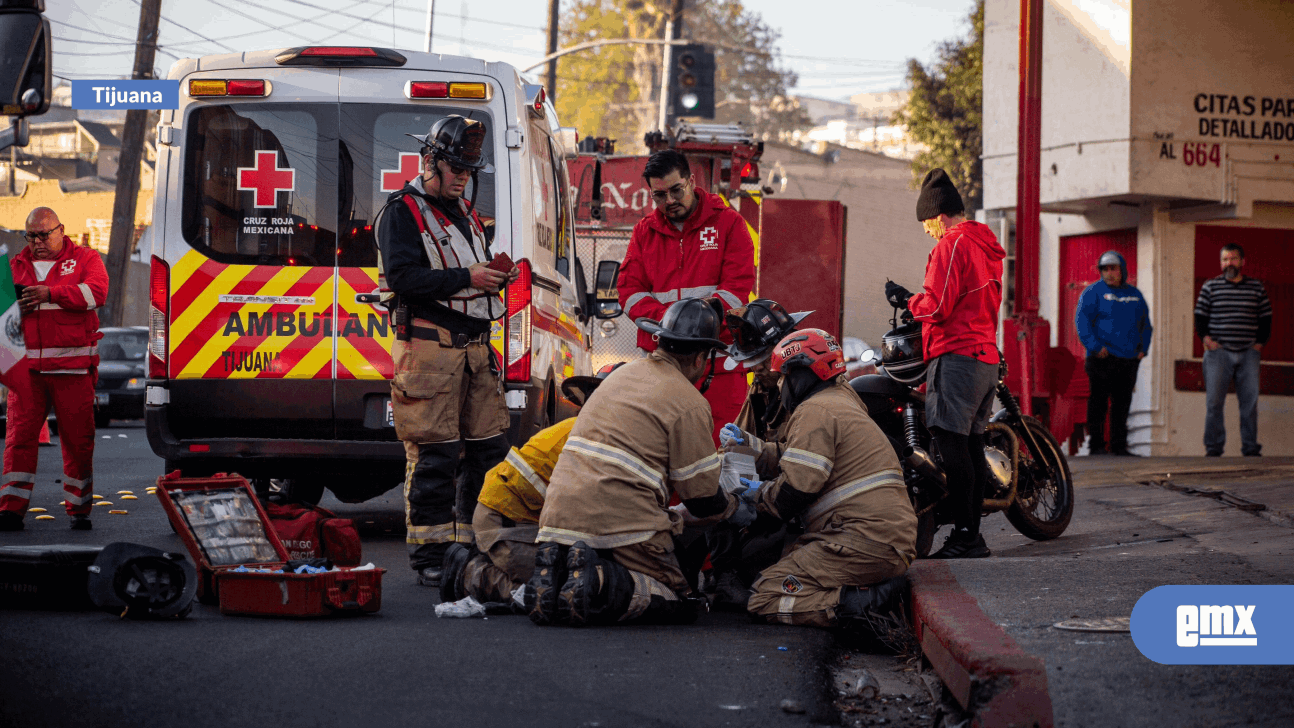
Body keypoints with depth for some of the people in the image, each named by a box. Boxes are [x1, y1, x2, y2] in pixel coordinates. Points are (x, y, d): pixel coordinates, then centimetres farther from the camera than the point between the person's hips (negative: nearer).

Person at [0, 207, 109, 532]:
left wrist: (50, 293, -20)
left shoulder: (85, 259, 7)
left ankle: (79, 509, 10)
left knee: (78, 438, 0)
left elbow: (97, 292, -11)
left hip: (72, 365, -2)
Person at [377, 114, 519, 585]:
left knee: (490, 448, 6)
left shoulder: (464, 214, 22)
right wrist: (466, 277, -19)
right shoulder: (403, 212, -3)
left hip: (475, 347, 8)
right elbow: (403, 276, -15)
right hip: (429, 347, -8)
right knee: (433, 455, -7)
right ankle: (429, 555, -1)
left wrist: (497, 278, 8)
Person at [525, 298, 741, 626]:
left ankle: (554, 571, -7)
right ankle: (601, 582, -22)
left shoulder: (622, 374, 20)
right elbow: (703, 498, -1)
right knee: (680, 603, 5)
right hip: (622, 523, -7)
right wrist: (733, 508, 23)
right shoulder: (689, 403, -4)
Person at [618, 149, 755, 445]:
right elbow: (629, 291, 8)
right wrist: (666, 319, -12)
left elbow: (737, 288, -3)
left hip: (718, 363, -3)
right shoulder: (644, 231, 16)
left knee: (718, 450, -7)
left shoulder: (728, 223, 5)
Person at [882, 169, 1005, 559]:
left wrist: (906, 299, 3)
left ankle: (964, 534, -16)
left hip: (956, 355, -10)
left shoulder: (952, 245, -9)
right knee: (971, 443, 9)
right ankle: (973, 535, 10)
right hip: (987, 356, 10)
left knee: (952, 442, -12)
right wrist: (917, 301, 26)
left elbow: (937, 307, -15)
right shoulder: (987, 246, 20)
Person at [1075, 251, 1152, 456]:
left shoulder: (1134, 294, 17)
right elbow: (1082, 320, -7)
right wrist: (1095, 347, -16)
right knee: (1099, 402, -4)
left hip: (1129, 361, 5)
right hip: (1103, 358, -5)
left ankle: (1119, 445, 12)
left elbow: (1146, 325, 24)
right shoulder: (1094, 292, 0)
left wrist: (1143, 349, 10)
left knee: (1122, 404, 7)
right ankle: (1096, 445, -1)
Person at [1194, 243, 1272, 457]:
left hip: (1248, 352, 1)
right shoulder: (1211, 286, 7)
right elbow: (1200, 316, 8)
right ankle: (1213, 447, 0)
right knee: (1214, 401, -5)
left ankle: (1250, 447, 3)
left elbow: (1266, 317, 14)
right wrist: (1206, 339, -5)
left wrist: (1260, 342, 3)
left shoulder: (1256, 287, 11)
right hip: (1219, 351, -1)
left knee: (1250, 400, -1)